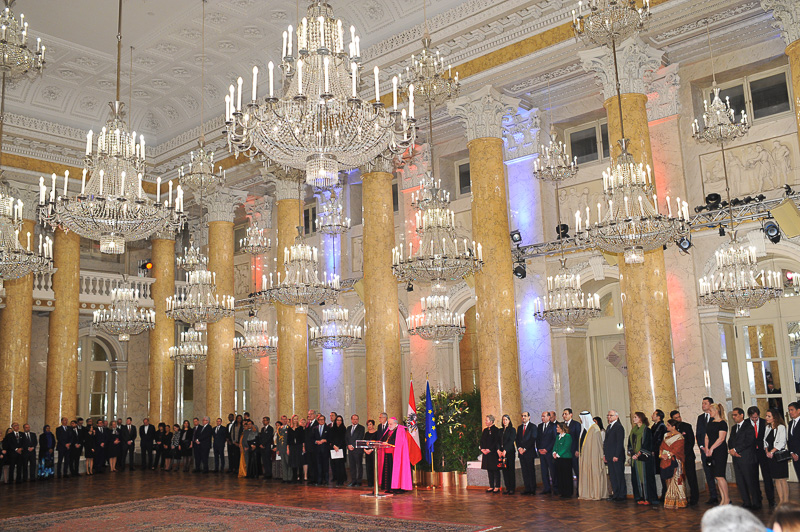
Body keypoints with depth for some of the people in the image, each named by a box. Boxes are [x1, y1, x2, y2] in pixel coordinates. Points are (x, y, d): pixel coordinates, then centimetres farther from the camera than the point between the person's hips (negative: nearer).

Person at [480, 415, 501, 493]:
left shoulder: (495, 430, -7)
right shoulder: (485, 430, 15)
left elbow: (496, 442, -13)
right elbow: (481, 441, 16)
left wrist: (489, 450, -16)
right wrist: (482, 449, -1)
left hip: (493, 453, -7)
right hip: (486, 453, 7)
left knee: (495, 470, -3)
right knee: (489, 470, 9)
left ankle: (497, 487, 0)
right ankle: (491, 486, 14)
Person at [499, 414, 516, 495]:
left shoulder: (512, 430, -1)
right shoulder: (500, 430, 16)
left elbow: (511, 441, -10)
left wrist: (505, 451, -17)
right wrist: (498, 450, -5)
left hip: (510, 452, -5)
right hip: (501, 452, 5)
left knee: (511, 469, -3)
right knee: (504, 470, 4)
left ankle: (512, 488, 1)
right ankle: (507, 488, 9)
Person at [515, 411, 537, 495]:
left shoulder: (533, 427, -2)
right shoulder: (520, 427, 17)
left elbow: (533, 439, -9)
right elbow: (517, 439, 15)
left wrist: (524, 448, -13)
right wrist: (519, 448, -3)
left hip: (529, 451, -5)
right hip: (521, 452, 5)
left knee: (531, 471, -4)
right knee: (524, 471, 5)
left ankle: (533, 490, 0)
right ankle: (527, 489, 8)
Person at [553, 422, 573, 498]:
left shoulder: (568, 436, -10)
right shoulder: (558, 436, 16)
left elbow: (565, 447, -16)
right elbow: (555, 445, 16)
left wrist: (558, 454, -16)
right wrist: (554, 453, -3)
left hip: (566, 458, -8)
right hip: (558, 459, 8)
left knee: (566, 476, -3)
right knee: (559, 475, 8)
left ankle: (567, 493, 4)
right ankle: (561, 492, 16)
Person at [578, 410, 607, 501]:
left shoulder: (594, 429, -12)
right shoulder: (584, 428, 13)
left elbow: (597, 444, -14)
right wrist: (579, 451, 14)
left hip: (593, 456, -9)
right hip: (584, 456, 9)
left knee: (594, 473, -4)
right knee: (585, 473, 9)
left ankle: (596, 494, 0)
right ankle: (587, 493, 14)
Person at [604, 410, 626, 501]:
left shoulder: (619, 427, -10)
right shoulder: (609, 427, 18)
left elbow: (620, 442, -15)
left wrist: (616, 456, -19)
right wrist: (604, 454, 14)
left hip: (617, 457, -9)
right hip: (610, 457, 9)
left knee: (619, 476, -2)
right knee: (612, 476, 11)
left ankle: (622, 495, 4)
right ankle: (615, 494, 16)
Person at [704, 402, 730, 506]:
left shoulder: (722, 423, -7)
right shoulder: (710, 422, 15)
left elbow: (721, 438, -14)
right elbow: (707, 437, 13)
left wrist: (711, 449, -16)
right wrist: (706, 448, 0)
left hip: (720, 451, -7)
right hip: (711, 452, 7)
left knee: (719, 476, -10)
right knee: (716, 476, 7)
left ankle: (727, 499, -1)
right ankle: (722, 499, 11)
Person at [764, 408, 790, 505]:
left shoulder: (781, 427, -7)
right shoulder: (768, 428, 12)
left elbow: (782, 443, -13)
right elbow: (765, 441, 12)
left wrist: (772, 451, -15)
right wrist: (767, 451, -4)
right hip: (770, 456, 6)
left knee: (782, 479, -4)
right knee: (776, 479, 8)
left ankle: (786, 501, 1)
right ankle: (780, 501, 13)